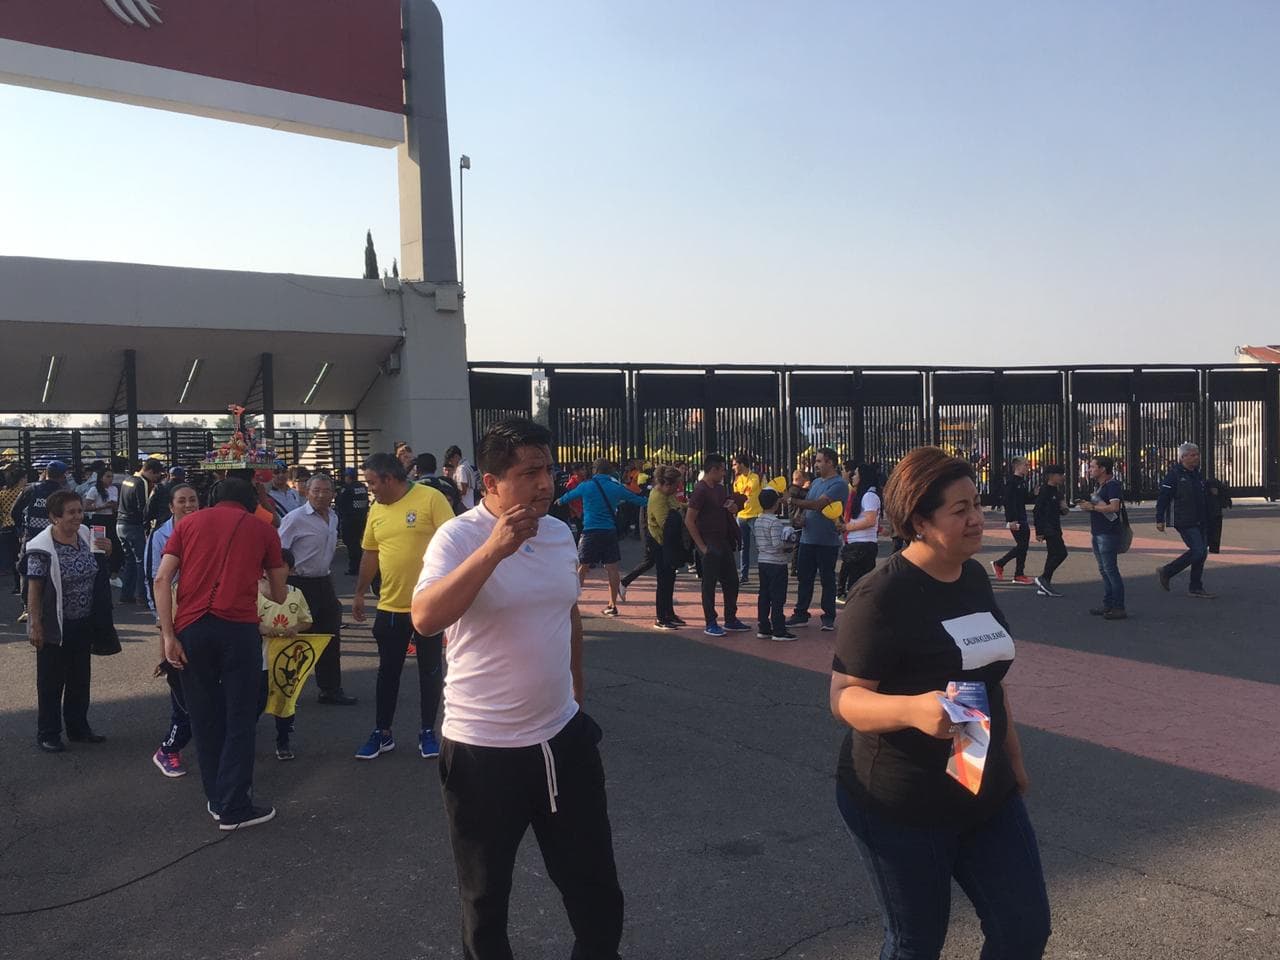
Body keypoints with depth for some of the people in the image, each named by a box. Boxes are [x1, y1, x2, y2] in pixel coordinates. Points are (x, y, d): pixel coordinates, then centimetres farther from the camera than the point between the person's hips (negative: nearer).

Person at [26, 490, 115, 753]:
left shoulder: (86, 535, 2)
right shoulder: (42, 547, -17)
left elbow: (98, 572, 16)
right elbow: (34, 588, -16)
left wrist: (106, 551, -5)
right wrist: (35, 625, -17)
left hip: (84, 624, 6)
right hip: (55, 626, -6)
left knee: (80, 678, 16)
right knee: (51, 681, 6)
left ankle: (78, 727, 30)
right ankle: (47, 734, 18)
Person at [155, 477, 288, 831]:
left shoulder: (188, 523, 16)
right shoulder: (262, 529, 14)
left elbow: (162, 579, 3)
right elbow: (278, 595, 20)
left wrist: (168, 635, 1)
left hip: (191, 627, 2)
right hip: (238, 628, -2)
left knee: (204, 718, 15)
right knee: (239, 719, 6)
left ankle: (216, 799, 25)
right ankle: (234, 809, 9)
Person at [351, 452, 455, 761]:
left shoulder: (431, 498, -12)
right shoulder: (376, 510, 6)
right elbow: (370, 554, 15)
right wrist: (359, 594, 17)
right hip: (390, 607, 5)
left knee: (430, 671, 9)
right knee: (388, 672, 12)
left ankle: (428, 732, 22)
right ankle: (382, 733, 25)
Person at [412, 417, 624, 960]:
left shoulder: (560, 533, 3)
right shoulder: (458, 538, -16)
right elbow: (425, 619, -31)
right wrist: (495, 549, -35)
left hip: (564, 738, 5)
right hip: (482, 750, -5)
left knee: (596, 890, 18)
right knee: (485, 899, 17)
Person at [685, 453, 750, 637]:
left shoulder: (719, 488, 11)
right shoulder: (701, 490, -15)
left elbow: (733, 508, 27)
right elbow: (689, 521, -19)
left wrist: (732, 506, 1)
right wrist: (702, 546, -18)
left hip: (724, 542, 9)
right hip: (709, 545, -9)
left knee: (731, 581, 13)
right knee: (709, 584, 1)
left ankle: (731, 620, 23)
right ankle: (710, 624, 9)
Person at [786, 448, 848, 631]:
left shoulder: (838, 484, -13)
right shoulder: (816, 482, 15)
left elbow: (818, 504, -24)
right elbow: (806, 504, 21)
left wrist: (792, 501, -23)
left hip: (827, 542, -7)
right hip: (808, 539, 7)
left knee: (827, 580, 3)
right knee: (804, 578, 9)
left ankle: (828, 617, 12)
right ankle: (801, 614, 17)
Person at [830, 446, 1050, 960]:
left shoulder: (975, 578, 4)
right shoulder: (881, 596, -21)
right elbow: (844, 698, -23)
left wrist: (1013, 753, 21)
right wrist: (913, 708, -41)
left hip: (986, 792, 7)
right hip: (901, 807, -7)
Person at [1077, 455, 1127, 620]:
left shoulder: (1113, 485, -13)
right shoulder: (1100, 486, 17)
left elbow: (1114, 507, -26)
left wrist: (1092, 507, -17)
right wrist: (1086, 505, 7)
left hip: (1108, 534, -10)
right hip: (1098, 533, 10)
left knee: (1110, 569, -9)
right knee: (1103, 570, 13)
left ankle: (1119, 608, -5)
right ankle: (1107, 605, 19)